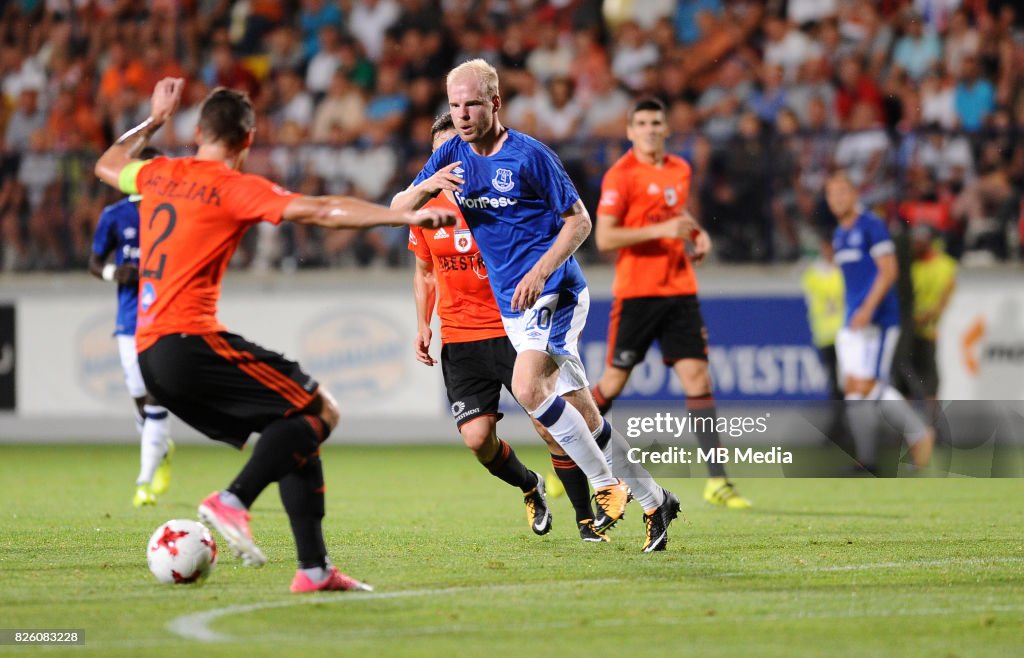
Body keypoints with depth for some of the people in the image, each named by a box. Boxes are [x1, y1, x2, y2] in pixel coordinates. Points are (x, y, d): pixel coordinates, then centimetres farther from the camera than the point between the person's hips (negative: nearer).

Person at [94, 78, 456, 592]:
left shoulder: (158, 175, 15)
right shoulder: (234, 187, -5)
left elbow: (108, 165, 38)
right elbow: (322, 212, -15)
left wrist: (154, 120, 49)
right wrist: (407, 216, -16)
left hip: (149, 355, 8)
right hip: (188, 340, -8)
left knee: (294, 435, 12)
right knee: (320, 410, -8)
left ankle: (315, 568, 5)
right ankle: (232, 502, -20)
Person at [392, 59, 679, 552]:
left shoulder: (529, 155, -11)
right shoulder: (451, 157, 6)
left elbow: (579, 221, -8)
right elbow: (397, 210, 4)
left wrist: (541, 272, -21)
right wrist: (426, 187, -18)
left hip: (554, 292, -7)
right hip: (512, 307, 7)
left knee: (528, 387, -27)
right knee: (581, 412, 7)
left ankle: (606, 484, -14)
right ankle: (654, 501, 18)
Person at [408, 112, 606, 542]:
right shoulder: (427, 206, 3)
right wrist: (423, 324, 6)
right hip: (460, 340, 3)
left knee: (551, 426, -11)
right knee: (476, 437, -8)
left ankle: (586, 520, 4)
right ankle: (530, 487, 24)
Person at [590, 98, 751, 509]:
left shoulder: (680, 170, 12)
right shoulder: (620, 175, -8)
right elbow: (604, 238, -14)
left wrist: (696, 233, 11)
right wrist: (660, 230, -21)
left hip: (679, 290, 5)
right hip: (635, 291, -5)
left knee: (698, 378, -4)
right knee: (614, 382, 2)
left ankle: (717, 480, -6)